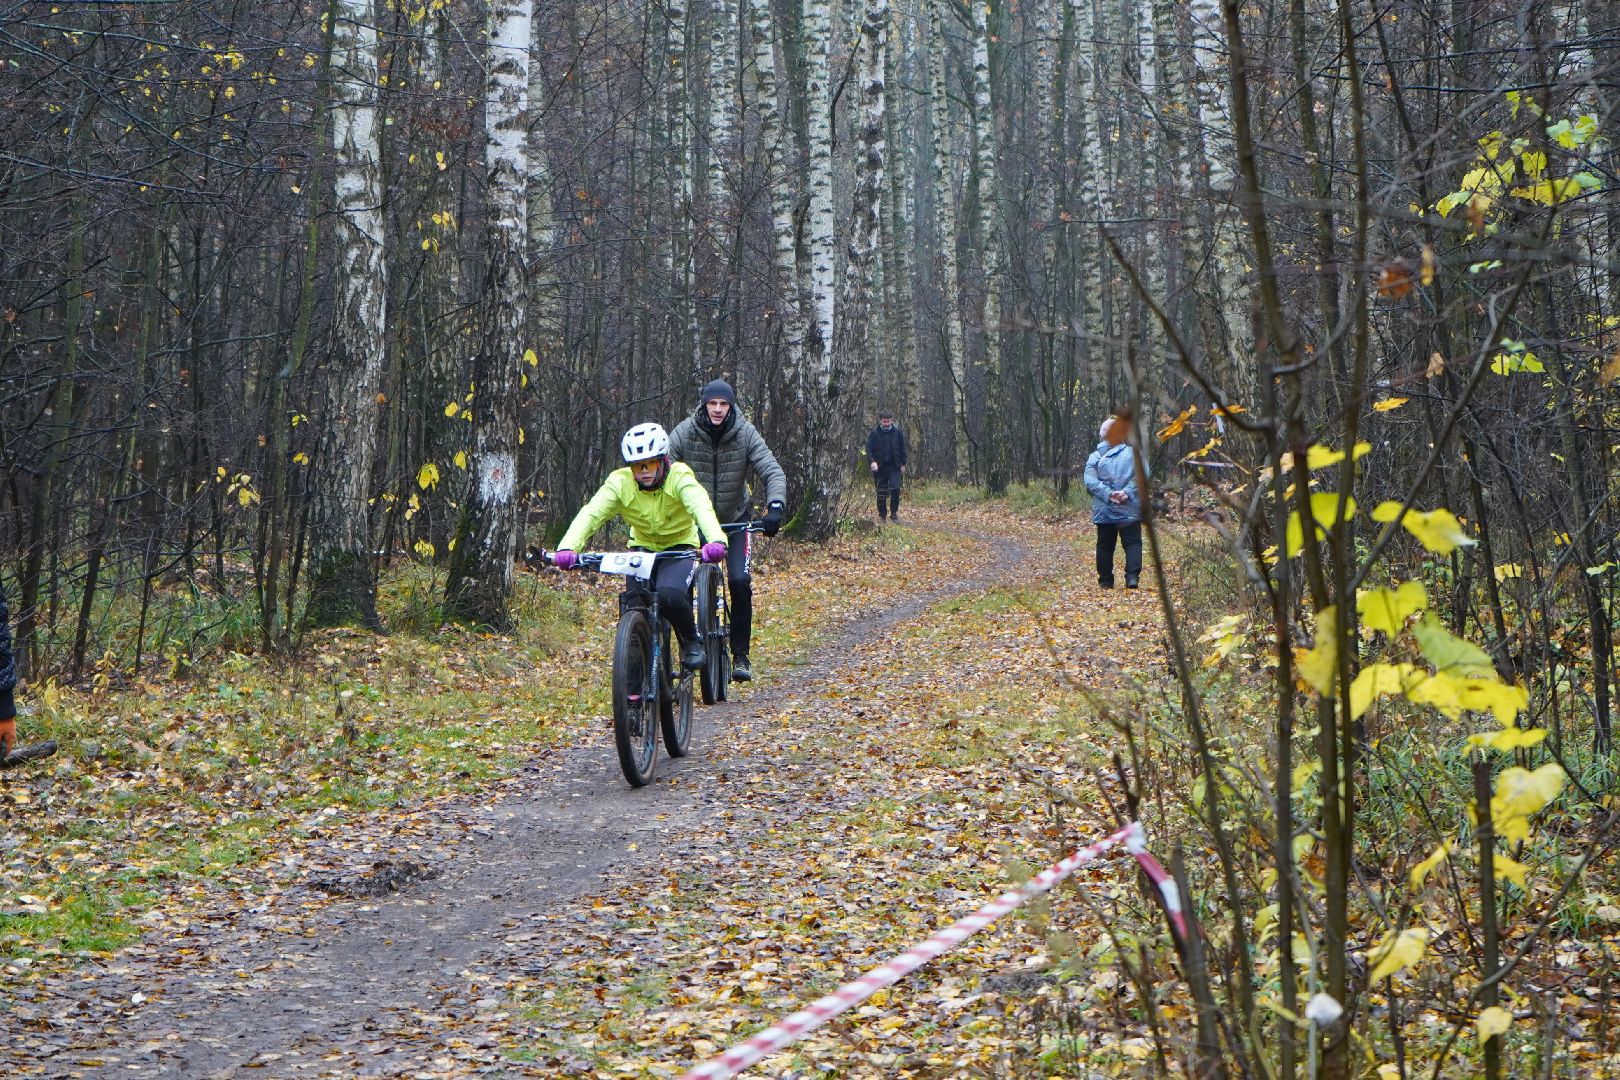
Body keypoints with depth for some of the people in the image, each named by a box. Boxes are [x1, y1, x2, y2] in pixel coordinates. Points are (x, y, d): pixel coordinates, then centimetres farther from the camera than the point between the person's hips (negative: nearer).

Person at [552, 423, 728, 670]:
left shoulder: (679, 478, -23)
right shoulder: (620, 482, -17)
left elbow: (702, 508, -41)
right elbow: (590, 513, -29)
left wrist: (716, 541, -62)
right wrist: (568, 547, -48)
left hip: (679, 547, -3)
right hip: (643, 547, 3)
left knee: (669, 594, -30)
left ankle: (693, 642, -2)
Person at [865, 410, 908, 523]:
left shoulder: (898, 432, 2)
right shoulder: (874, 433, -3)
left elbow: (902, 449, 9)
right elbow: (869, 449, -5)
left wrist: (903, 464, 6)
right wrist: (872, 461, -20)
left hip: (894, 467, 0)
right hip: (880, 467, 0)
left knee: (895, 489, -13)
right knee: (881, 493, 5)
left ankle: (894, 513, 0)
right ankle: (882, 515, 15)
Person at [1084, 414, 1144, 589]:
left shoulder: (1094, 457, 1)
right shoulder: (1133, 453, -2)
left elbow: (1090, 481, -11)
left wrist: (1108, 494, -16)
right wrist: (1127, 492, -17)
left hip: (1103, 511, 1)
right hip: (1129, 510, -1)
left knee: (1105, 545, 12)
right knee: (1132, 542, 5)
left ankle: (1106, 581, 13)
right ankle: (1132, 577, -11)